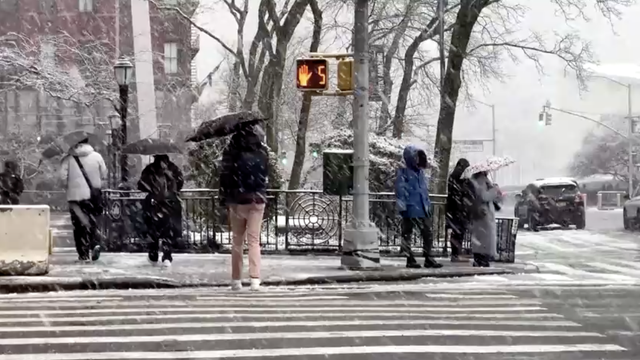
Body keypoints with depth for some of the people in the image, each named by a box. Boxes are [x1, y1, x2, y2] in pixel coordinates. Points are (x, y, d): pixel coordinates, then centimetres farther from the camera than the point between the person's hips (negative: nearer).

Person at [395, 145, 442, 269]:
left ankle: (428, 259, 14)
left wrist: (428, 206, 16)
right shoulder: (403, 172, -7)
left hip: (423, 210, 7)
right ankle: (410, 259, 9)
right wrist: (402, 208, -16)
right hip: (410, 210, -7)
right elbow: (400, 191, -11)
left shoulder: (421, 172, 15)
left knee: (428, 234, 6)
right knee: (407, 234, 4)